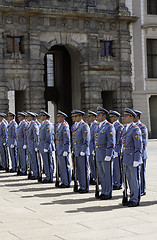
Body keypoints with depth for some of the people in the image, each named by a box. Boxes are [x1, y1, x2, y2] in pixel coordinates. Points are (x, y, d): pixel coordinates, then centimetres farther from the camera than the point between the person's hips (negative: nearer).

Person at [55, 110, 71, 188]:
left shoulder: (65, 126, -15)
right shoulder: (58, 125, 13)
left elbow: (67, 139, -19)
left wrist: (65, 150, -22)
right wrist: (57, 147, 21)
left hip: (63, 149, -10)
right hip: (59, 149, 10)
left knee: (65, 166, -3)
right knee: (61, 166, 14)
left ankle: (67, 183, 3)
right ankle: (63, 182, 23)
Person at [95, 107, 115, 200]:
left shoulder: (109, 126, -12)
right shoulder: (98, 126, 14)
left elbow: (111, 142, -16)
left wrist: (108, 155, -20)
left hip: (106, 153, -8)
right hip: (99, 154, 8)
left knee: (107, 174, -1)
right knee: (101, 174, 13)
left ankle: (108, 193, 6)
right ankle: (104, 191, 22)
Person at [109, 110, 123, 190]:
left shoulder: (119, 126, -11)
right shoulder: (112, 125, 16)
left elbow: (120, 140, -16)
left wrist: (116, 150, -19)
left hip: (116, 150, -9)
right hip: (111, 149, 9)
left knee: (117, 167, -3)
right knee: (112, 167, 11)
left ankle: (119, 184, 4)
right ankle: (115, 183, 19)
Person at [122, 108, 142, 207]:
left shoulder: (135, 129, -13)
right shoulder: (125, 128, 14)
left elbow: (139, 146, -16)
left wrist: (136, 160, -19)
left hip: (133, 159, -8)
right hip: (126, 158, 8)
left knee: (135, 180, -1)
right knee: (130, 180, 13)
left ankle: (136, 200, 6)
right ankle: (132, 198, 21)